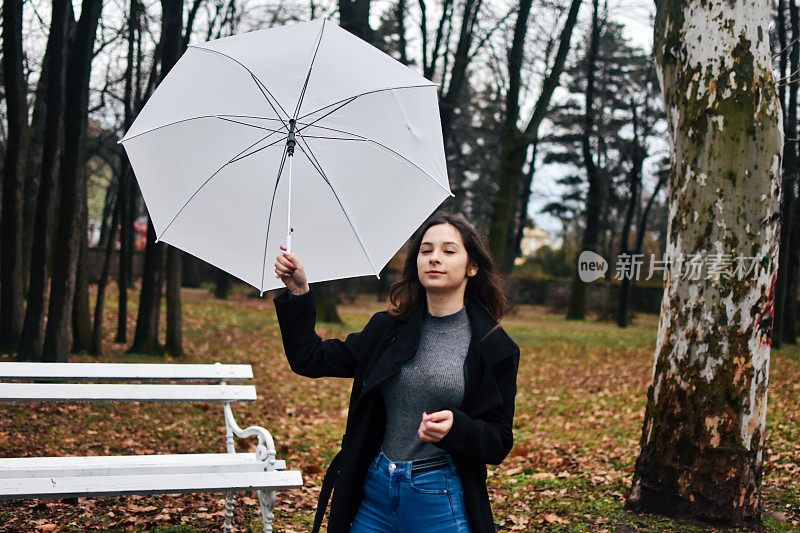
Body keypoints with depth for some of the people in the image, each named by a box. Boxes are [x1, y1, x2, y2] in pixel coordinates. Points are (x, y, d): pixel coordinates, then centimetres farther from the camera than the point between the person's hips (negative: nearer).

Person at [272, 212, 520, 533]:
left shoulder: (494, 348, -4)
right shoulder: (388, 328, 5)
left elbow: (499, 443, -4)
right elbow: (310, 361, 4)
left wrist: (455, 428, -24)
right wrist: (299, 292, -4)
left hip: (440, 500, -3)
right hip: (374, 492, 3)